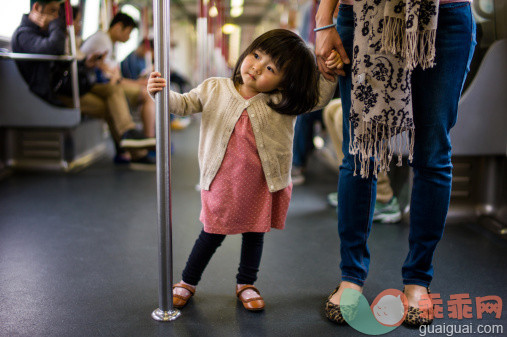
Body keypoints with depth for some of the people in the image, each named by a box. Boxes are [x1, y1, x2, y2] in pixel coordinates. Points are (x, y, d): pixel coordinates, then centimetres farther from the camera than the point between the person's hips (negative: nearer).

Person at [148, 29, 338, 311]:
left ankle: (246, 284, 36)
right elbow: (184, 104, 2)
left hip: (263, 184, 1)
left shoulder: (284, 103, -7)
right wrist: (162, 92, -15)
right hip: (223, 180, 0)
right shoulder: (214, 89, -3)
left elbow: (321, 96, -4)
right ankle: (188, 282, 31)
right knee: (213, 234, 10)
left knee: (255, 234, 15)